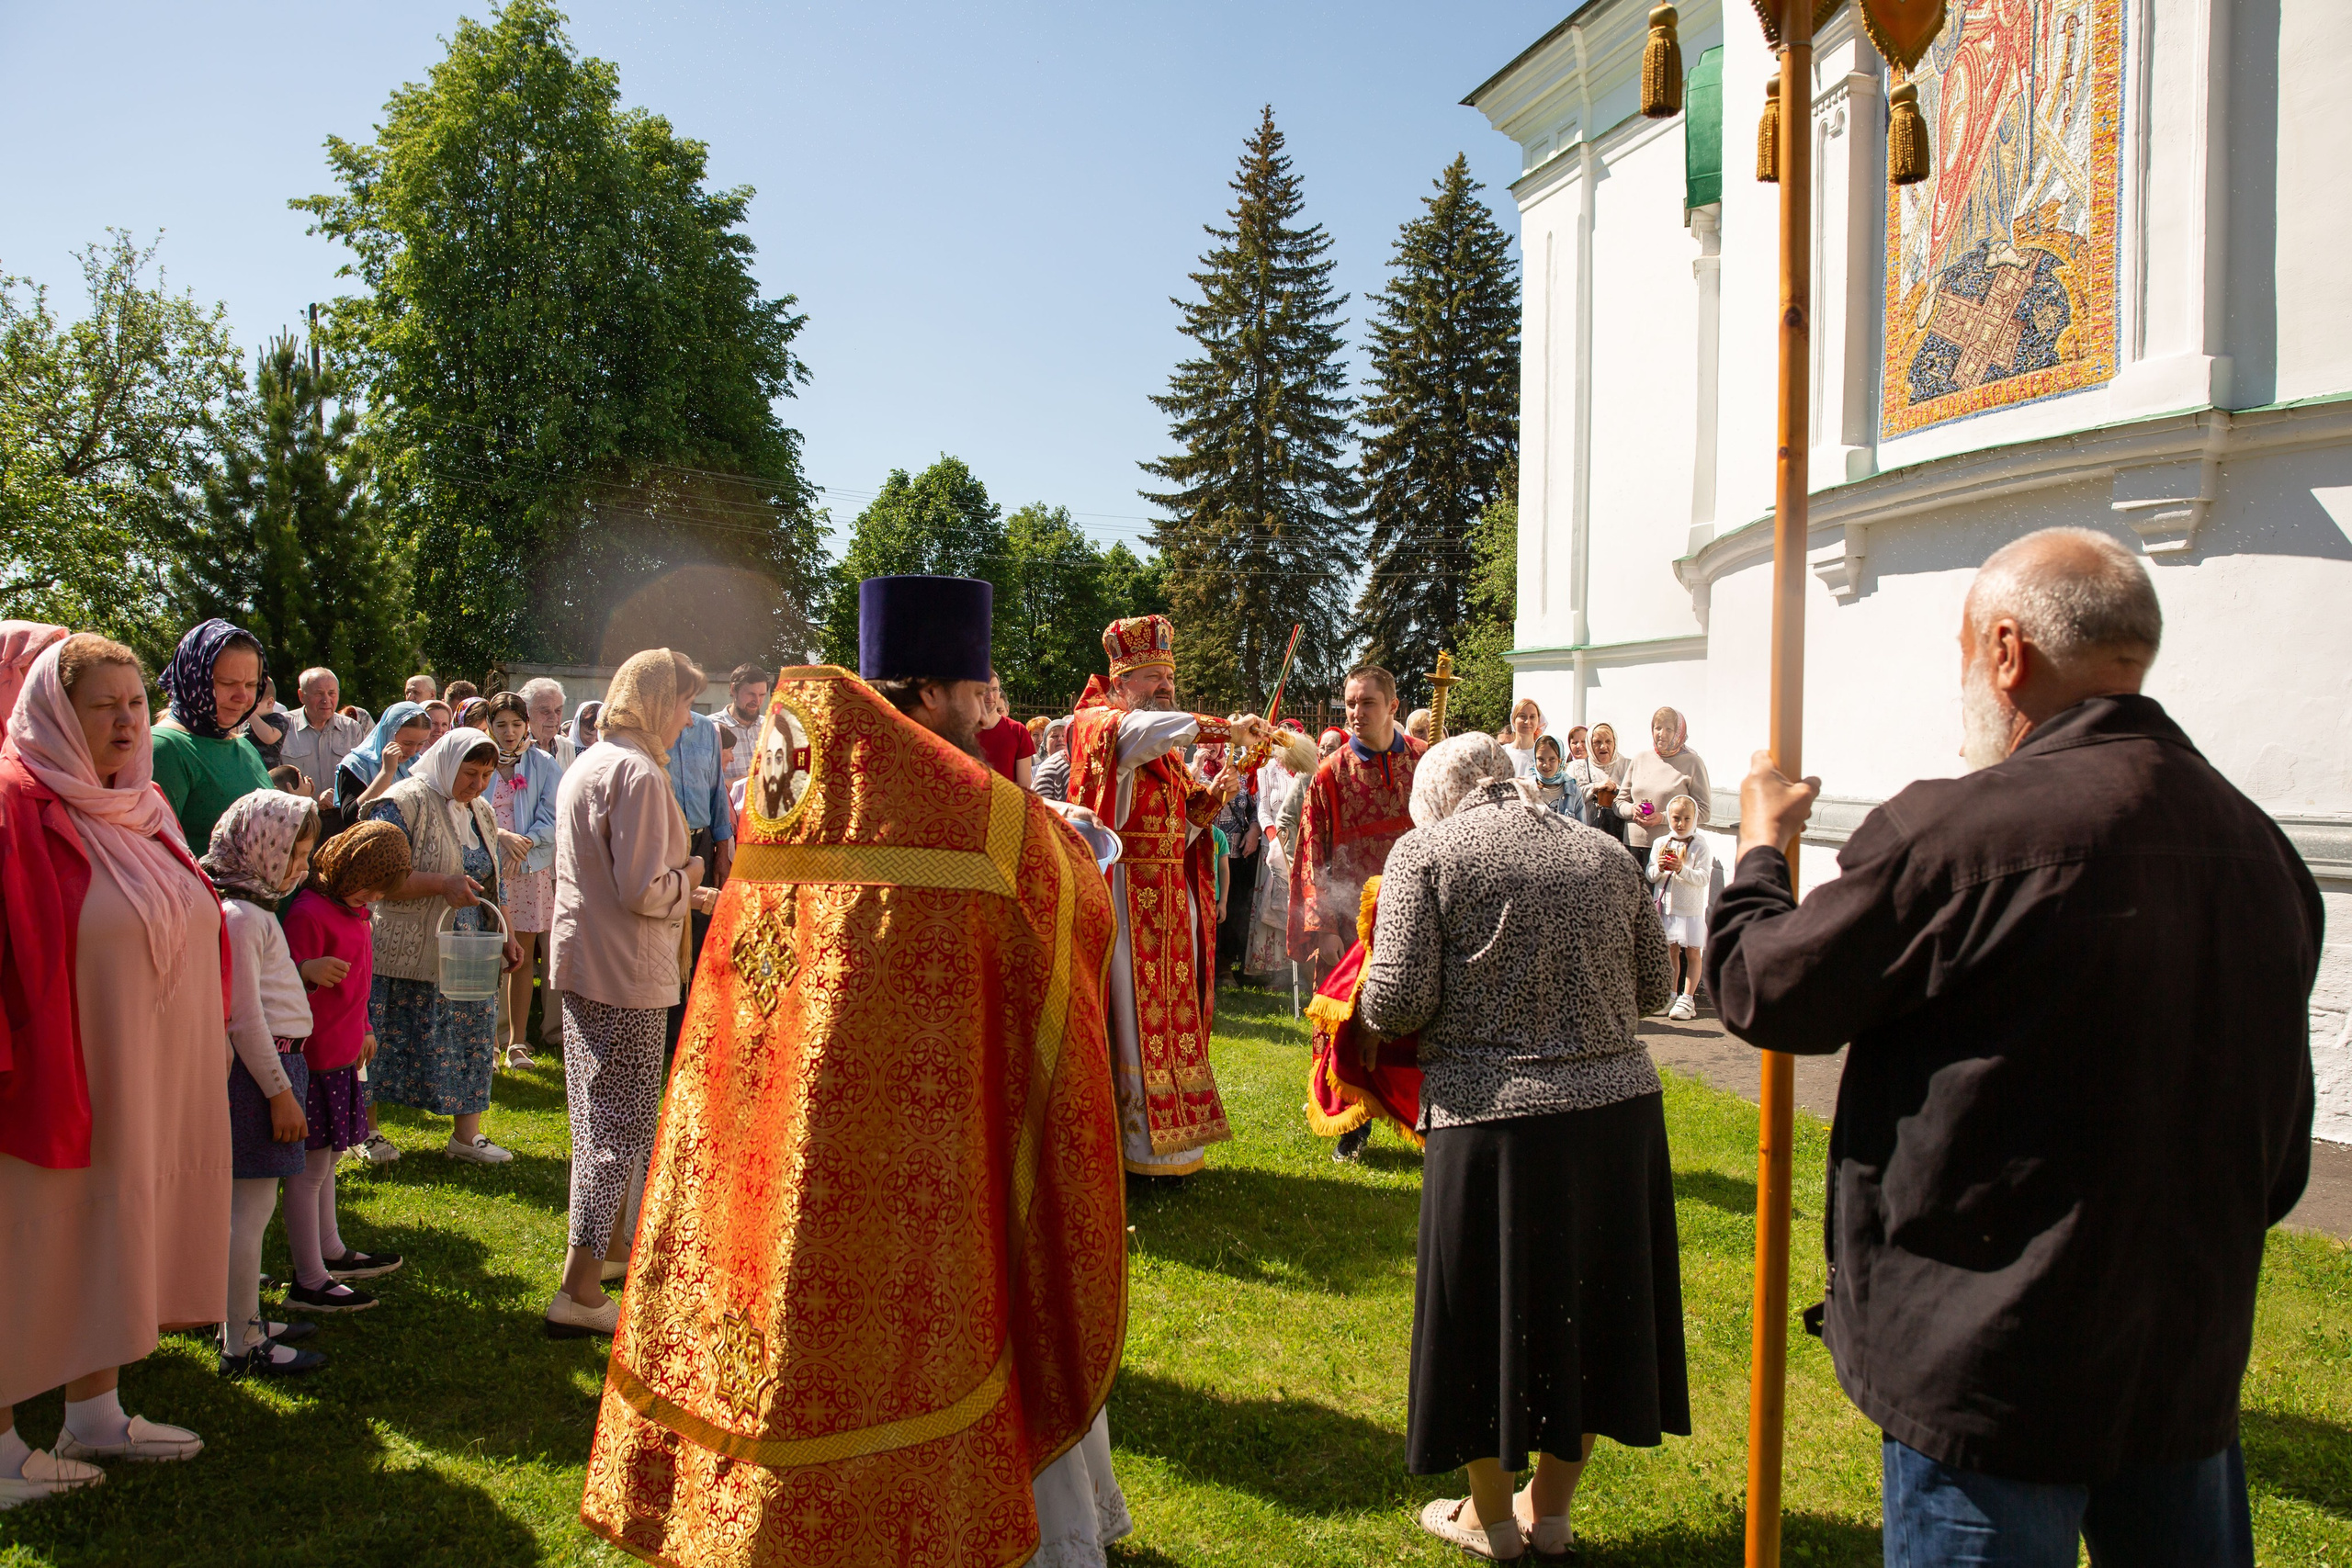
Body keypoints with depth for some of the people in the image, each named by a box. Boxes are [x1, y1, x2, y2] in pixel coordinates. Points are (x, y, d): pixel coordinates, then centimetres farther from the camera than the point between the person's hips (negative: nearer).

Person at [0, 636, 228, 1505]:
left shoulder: (142, 806, 8)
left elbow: (196, 929, 16)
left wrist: (210, 1034, 15)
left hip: (151, 1084, 8)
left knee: (111, 1236, 16)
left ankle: (95, 1413, 30)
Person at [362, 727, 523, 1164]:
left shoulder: (481, 813, 13)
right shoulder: (406, 802, -11)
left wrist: (506, 936, 15)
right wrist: (443, 884, -25)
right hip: (409, 955, -7)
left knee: (474, 1041, 6)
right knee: (387, 1044, 2)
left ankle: (467, 1135, 15)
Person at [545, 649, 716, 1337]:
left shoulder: (587, 764, 13)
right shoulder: (639, 773, -18)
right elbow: (644, 891, -23)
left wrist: (682, 892, 18)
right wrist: (688, 878, -4)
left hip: (582, 963, 10)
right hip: (625, 973, -10)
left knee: (602, 1115, 22)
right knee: (624, 1124, -4)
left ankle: (606, 1240, 38)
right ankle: (580, 1291, -3)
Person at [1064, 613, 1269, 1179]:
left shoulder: (1166, 750, 20)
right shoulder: (1100, 725, -6)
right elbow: (1147, 728, -29)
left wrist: (1212, 794, -1)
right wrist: (1227, 729, -27)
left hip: (1173, 894, 8)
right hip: (1125, 892, -8)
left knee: (1170, 1013, 10)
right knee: (1133, 1014, -7)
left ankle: (1169, 1136, 17)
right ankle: (1138, 1140, 0)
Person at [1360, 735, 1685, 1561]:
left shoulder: (1426, 849, -4)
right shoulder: (1606, 856, 10)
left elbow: (1398, 1001, -11)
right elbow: (1653, 988, 14)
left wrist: (1366, 1006, 10)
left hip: (1497, 1113, -4)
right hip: (1621, 1104, 5)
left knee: (1492, 1307, 13)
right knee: (1589, 1301, 19)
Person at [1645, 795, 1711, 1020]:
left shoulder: (1699, 846, -7)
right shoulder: (1660, 843, 5)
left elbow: (1703, 877, -13)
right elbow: (1650, 876, 6)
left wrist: (1682, 869, -26)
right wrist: (1659, 868, -14)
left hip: (1690, 908, -4)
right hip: (1666, 906, 4)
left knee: (1692, 953, -1)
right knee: (1671, 951, 11)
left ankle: (1686, 999, 2)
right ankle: (1671, 996, 18)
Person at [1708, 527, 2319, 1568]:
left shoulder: (1953, 834, -23)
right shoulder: (2261, 847, 0)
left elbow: (1760, 990, -9)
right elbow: (2280, 1159, 10)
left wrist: (1760, 845, 10)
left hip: (1994, 1371, -6)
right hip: (2192, 1361, 6)